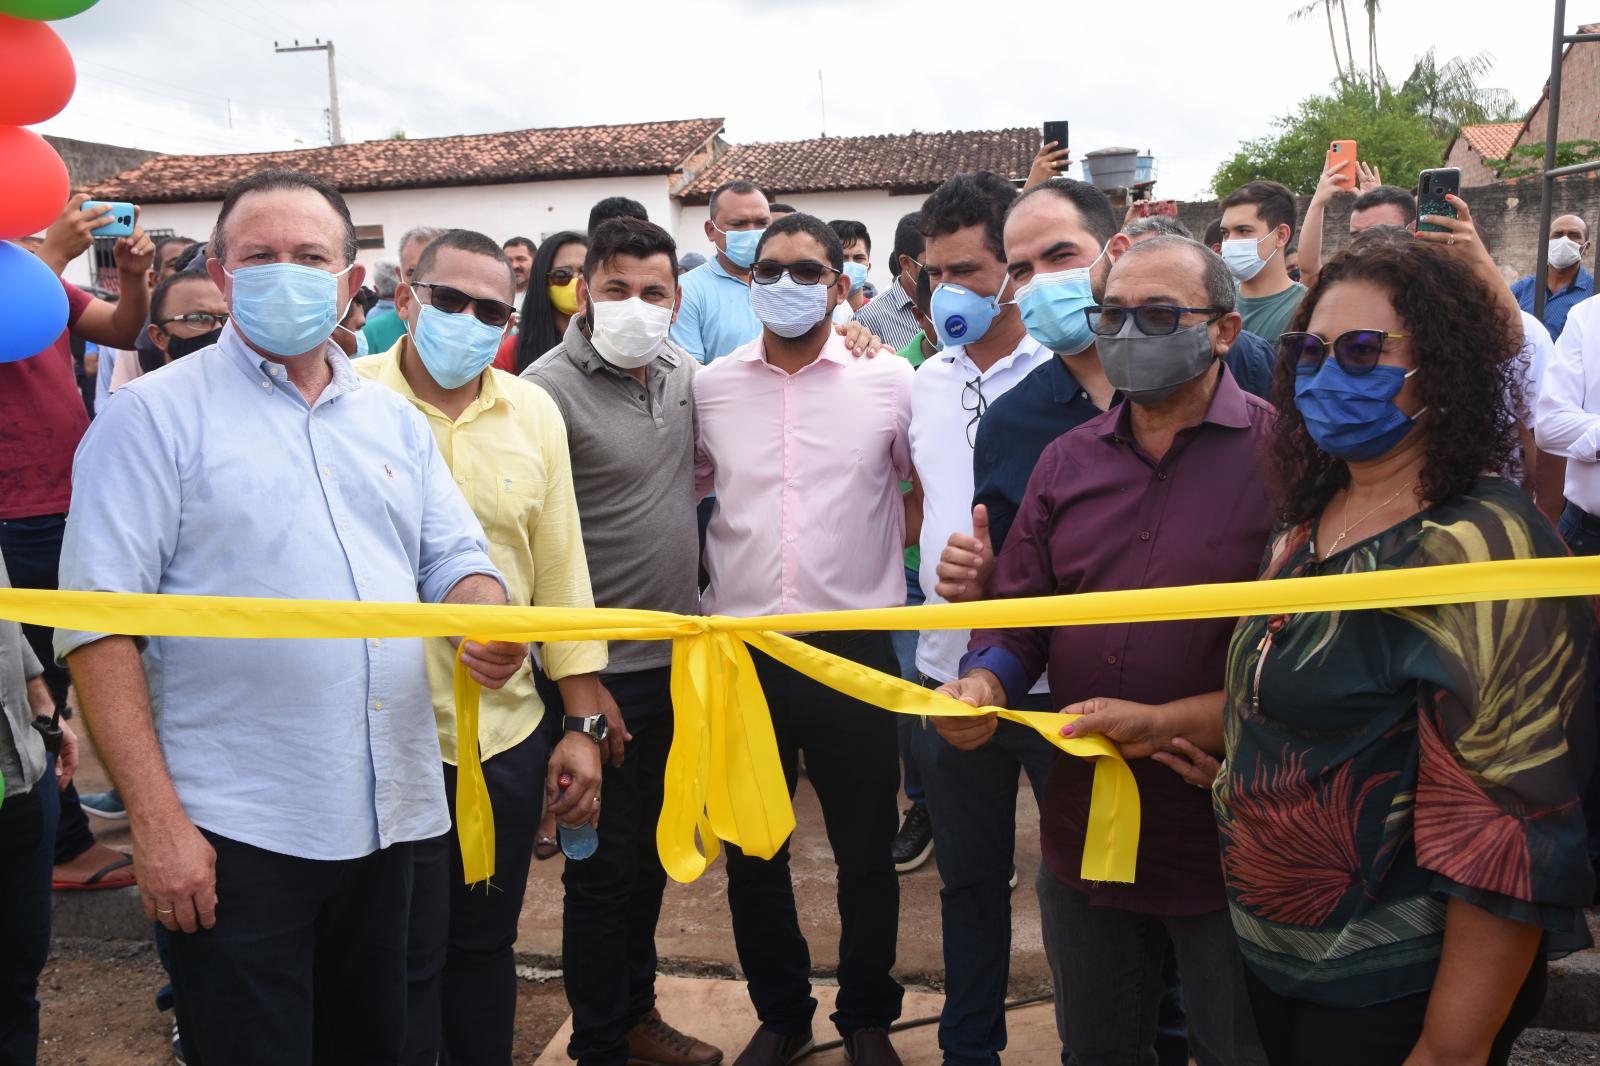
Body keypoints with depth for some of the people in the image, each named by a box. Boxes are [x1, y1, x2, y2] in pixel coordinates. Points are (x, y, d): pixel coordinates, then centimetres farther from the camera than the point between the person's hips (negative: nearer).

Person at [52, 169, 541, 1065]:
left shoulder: (395, 420, 11)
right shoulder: (157, 413, -5)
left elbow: (456, 557, 12)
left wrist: (486, 618, -13)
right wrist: (155, 819, -15)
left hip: (390, 816, 5)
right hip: (236, 829, -5)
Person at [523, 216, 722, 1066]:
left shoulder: (681, 370, 6)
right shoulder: (548, 389, -15)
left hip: (677, 656, 7)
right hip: (603, 671, -7)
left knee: (651, 850, 19)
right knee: (604, 866, 6)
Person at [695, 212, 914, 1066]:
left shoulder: (888, 381, -1)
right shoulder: (710, 386, 4)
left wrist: (888, 560, 2)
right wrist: (713, 580, 7)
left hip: (853, 646, -1)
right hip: (742, 649, 2)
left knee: (866, 851, 11)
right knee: (751, 852, 13)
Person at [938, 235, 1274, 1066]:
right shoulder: (1068, 461, 7)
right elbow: (1018, 614, 10)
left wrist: (1170, 722, -23)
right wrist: (985, 680, -11)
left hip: (1226, 839, -5)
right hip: (1083, 833, 5)